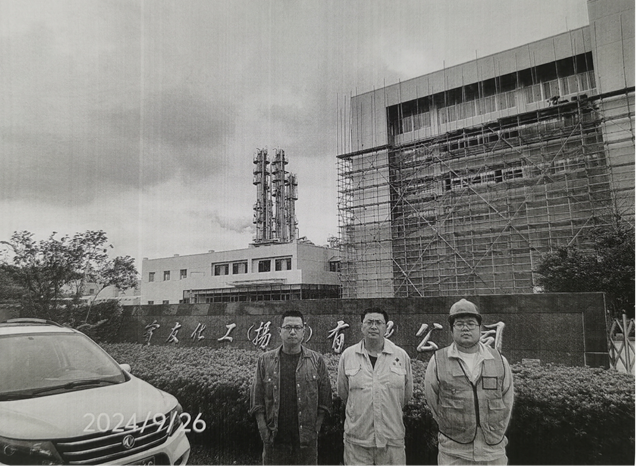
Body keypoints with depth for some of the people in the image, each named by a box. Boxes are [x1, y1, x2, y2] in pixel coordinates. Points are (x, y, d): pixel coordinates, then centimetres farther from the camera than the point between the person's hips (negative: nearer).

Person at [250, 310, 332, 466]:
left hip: (306, 440, 0)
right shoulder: (265, 361, 3)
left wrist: (314, 430, -4)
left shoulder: (316, 361, 1)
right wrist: (265, 432, -5)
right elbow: (257, 401, 2)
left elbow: (325, 400, 2)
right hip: (275, 440, 1)